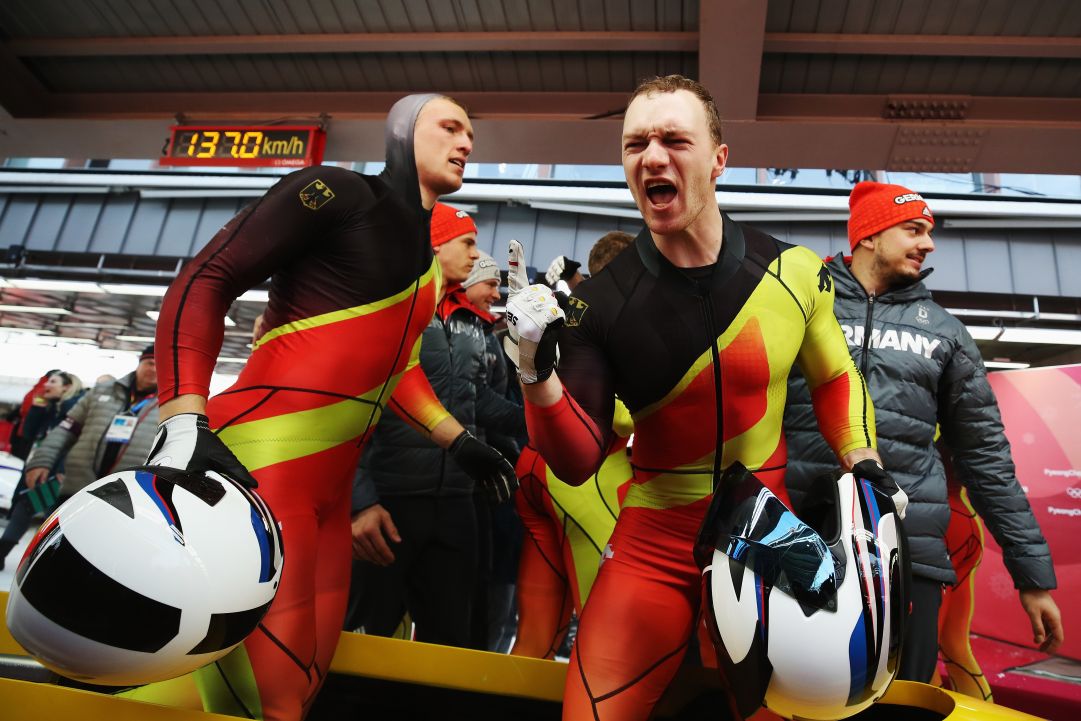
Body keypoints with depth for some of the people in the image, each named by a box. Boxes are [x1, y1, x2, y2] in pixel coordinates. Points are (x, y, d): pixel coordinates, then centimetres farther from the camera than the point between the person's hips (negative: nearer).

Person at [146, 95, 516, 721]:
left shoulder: (428, 262, 19)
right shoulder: (337, 192, -5)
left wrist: (459, 442, 24)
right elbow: (205, 282, -10)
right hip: (258, 468, -8)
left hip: (331, 488, 9)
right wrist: (184, 426, -21)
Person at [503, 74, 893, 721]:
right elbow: (579, 463, -12)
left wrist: (865, 463, 1)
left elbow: (834, 377, 13)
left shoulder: (795, 272, -7)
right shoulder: (599, 303, -11)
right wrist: (537, 372, -26)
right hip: (653, 546, -1)